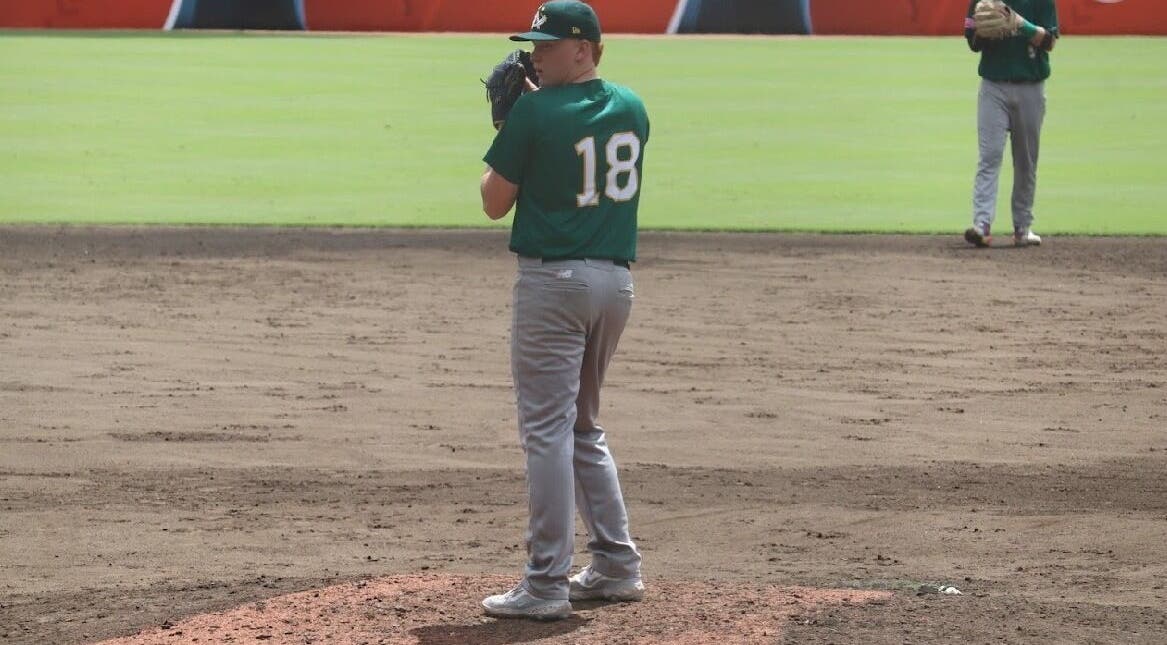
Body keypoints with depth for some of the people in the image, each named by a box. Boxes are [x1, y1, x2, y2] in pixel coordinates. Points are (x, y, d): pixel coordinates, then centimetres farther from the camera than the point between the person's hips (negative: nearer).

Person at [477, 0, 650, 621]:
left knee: (547, 428, -5)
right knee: (582, 425, 20)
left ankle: (546, 583, -7)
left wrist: (503, 133, 10)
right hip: (617, 279, 7)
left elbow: (496, 202, -4)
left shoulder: (533, 113, -11)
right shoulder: (632, 109, 9)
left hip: (553, 279, -7)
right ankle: (616, 564, 18)